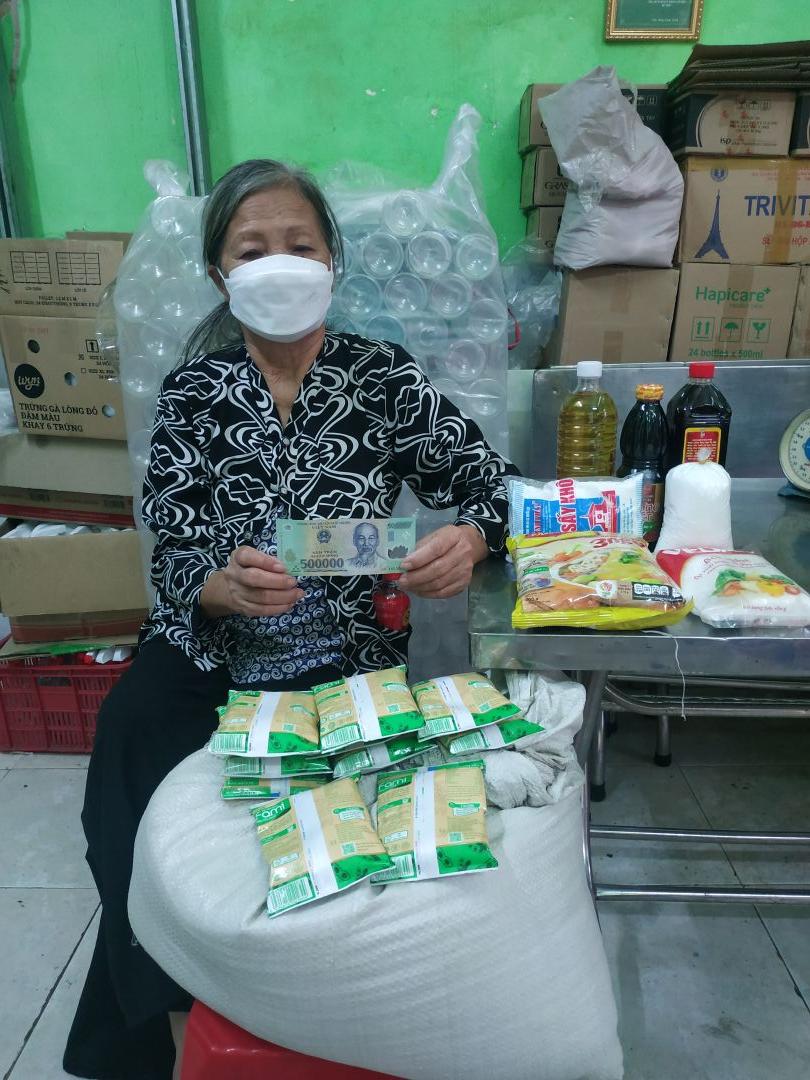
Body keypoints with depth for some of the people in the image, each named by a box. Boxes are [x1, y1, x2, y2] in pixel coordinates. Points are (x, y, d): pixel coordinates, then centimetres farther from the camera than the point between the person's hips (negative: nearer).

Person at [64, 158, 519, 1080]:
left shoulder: (384, 376, -3)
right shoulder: (191, 392, -1)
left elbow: (488, 483, -3)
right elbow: (172, 560, -6)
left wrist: (468, 541, -27)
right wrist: (224, 586, -30)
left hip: (346, 664, -1)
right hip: (208, 657, 2)